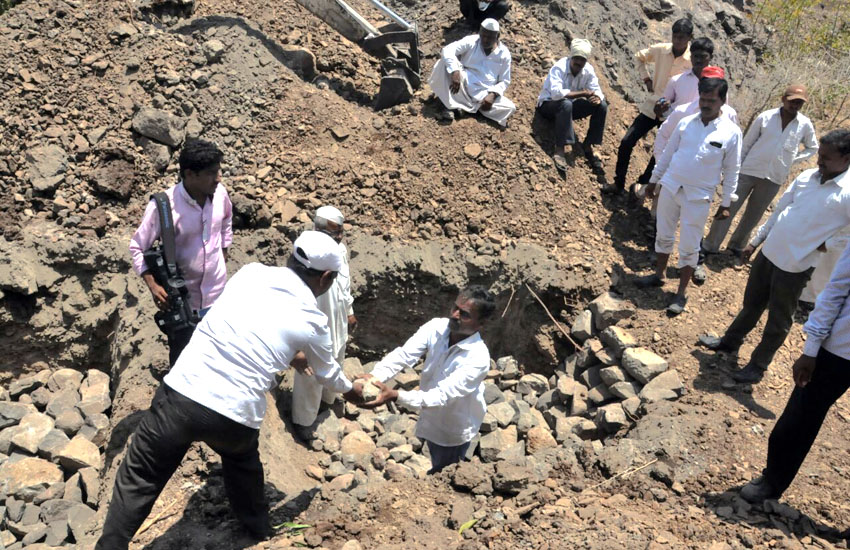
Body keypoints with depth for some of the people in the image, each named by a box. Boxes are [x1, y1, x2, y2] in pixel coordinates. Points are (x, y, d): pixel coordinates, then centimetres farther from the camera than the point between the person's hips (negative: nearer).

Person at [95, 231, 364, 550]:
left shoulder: (249, 273, 8)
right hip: (235, 416, 0)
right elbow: (328, 373, 21)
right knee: (242, 458, 32)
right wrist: (350, 390, 45)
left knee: (138, 479, 16)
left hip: (181, 395, 0)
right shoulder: (312, 321, 2)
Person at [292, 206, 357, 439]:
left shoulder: (341, 249, -8)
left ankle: (326, 398, 58)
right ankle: (303, 419, 36)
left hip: (337, 323, 7)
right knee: (310, 375, 13)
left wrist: (349, 311, 18)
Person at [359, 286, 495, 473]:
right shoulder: (436, 327, -19)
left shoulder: (478, 358, -34)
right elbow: (403, 354, -28)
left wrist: (394, 396, -50)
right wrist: (374, 377, -46)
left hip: (454, 429, -5)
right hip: (431, 417, 5)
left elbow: (442, 395, -39)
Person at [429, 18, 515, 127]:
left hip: (484, 95, 2)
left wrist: (493, 94, -18)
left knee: (510, 108, -24)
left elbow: (504, 81, 4)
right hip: (463, 86, -2)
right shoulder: (471, 41, -3)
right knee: (445, 61, -24)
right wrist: (455, 72, -34)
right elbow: (447, 50, -17)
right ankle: (450, 104, -17)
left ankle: (463, 106, -18)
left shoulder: (504, 54, 1)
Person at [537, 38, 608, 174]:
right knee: (566, 103, -40)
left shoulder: (588, 70, -6)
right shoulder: (559, 67, -24)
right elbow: (556, 93, -39)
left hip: (569, 105, 6)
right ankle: (560, 151, -37)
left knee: (602, 105, -10)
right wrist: (582, 93, -33)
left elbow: (596, 90, -5)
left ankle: (588, 146, -2)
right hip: (549, 105, -6)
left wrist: (597, 97, -31)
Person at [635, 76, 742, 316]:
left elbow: (731, 171, -3)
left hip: (698, 197, -3)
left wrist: (726, 203, -2)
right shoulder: (686, 123, -1)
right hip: (670, 187, 4)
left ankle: (681, 294, 15)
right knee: (663, 234, 16)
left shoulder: (731, 133, -9)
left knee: (689, 247, 3)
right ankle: (658, 274, 37)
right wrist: (654, 179, 12)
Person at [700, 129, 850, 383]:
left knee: (778, 321, 10)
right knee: (751, 304, 23)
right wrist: (755, 241, 12)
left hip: (796, 266, -6)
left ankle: (758, 366, 26)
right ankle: (730, 341, 43)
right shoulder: (805, 177, 1)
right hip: (769, 252, 6)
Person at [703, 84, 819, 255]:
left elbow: (812, 147, 17)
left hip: (774, 178, 2)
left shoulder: (805, 124, 1)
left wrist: (792, 160, 3)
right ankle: (709, 247, 5)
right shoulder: (765, 117, -4)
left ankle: (737, 246, 26)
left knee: (753, 215, 11)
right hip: (749, 171, -2)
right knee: (728, 209, -2)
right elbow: (746, 144, 1)